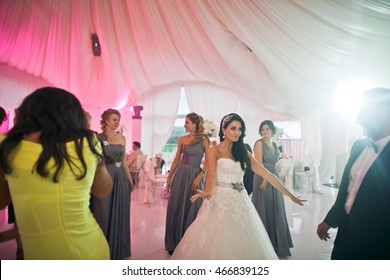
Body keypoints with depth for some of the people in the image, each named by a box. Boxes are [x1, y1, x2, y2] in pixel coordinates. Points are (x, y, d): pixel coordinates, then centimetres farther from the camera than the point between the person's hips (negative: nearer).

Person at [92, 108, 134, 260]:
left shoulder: (122, 138, 8)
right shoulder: (98, 138, -6)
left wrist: (130, 179, 13)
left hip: (121, 179, 5)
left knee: (120, 214, 14)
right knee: (104, 215, 7)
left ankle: (118, 250, 33)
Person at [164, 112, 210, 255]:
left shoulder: (204, 140, -3)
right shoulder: (182, 139, 5)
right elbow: (176, 160, 9)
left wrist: (199, 177, -14)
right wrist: (169, 178, 8)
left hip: (194, 176, -2)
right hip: (180, 175, 3)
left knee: (191, 210, 7)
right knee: (176, 209, 8)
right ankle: (174, 243, 27)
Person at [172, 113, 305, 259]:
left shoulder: (243, 152, 10)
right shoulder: (215, 151, -2)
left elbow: (266, 174, 6)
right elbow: (212, 174, -17)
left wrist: (290, 194, 3)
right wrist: (207, 192, -39)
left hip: (240, 202, 4)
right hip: (220, 201, -4)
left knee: (243, 243, 8)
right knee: (218, 241, 1)